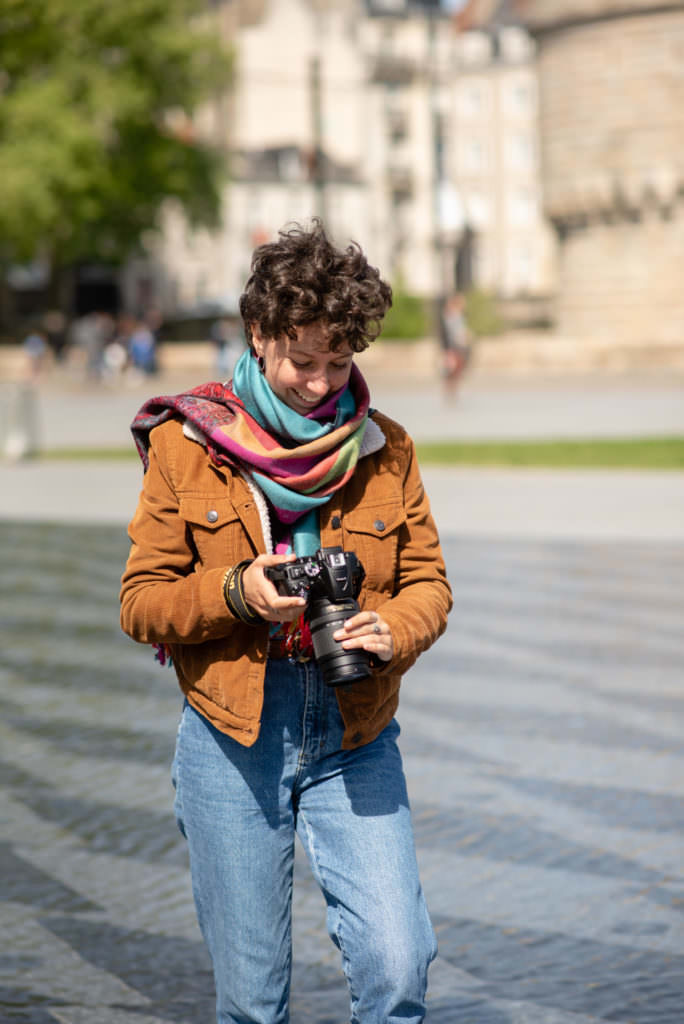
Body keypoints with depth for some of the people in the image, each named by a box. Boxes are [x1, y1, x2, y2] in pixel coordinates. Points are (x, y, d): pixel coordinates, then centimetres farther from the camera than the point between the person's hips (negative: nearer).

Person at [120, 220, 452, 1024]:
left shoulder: (385, 449, 4)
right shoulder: (184, 444, -1)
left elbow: (428, 581, 8)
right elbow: (141, 603, -1)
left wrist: (393, 631, -14)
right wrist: (235, 592, -19)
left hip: (356, 740, 1)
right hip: (231, 743, -1)